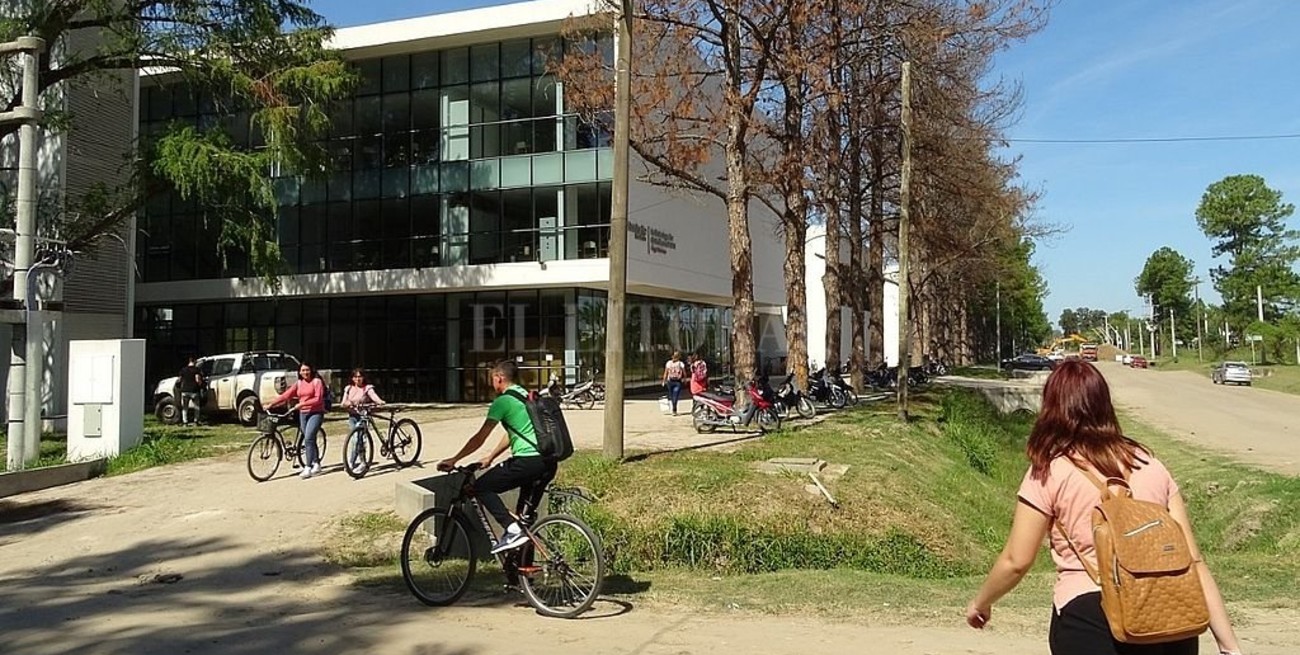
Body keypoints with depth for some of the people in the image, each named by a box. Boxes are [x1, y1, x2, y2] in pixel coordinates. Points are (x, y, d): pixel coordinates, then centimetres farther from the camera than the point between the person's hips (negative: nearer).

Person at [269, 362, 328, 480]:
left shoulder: (317, 382, -5)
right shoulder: (299, 383, 10)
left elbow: (318, 399, -14)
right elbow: (285, 395, 6)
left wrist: (302, 404, -22)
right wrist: (271, 404, -2)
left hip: (316, 413, -6)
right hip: (303, 414, 6)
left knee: (308, 439, -17)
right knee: (310, 440, 11)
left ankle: (308, 468, -17)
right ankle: (316, 465, 23)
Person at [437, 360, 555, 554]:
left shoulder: (503, 401, -4)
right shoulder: (526, 396, 23)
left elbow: (479, 438, -3)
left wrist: (453, 460, 7)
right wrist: (490, 457, 38)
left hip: (527, 460, -9)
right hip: (549, 463, 9)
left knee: (482, 487, 1)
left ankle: (512, 530, -13)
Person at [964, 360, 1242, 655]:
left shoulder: (1049, 473, -1)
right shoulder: (1150, 465, 11)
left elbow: (1016, 562, 1)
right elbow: (1193, 560, 6)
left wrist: (981, 602, 18)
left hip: (1090, 618, -4)